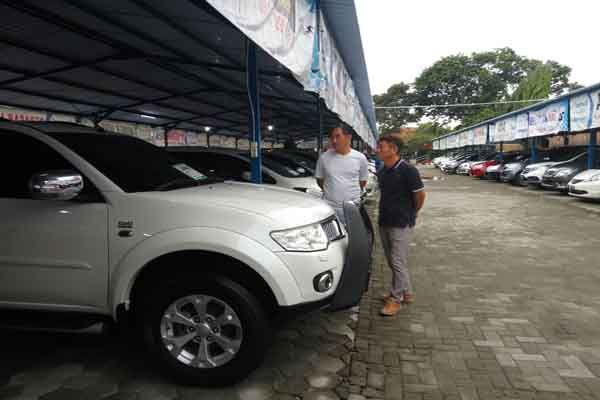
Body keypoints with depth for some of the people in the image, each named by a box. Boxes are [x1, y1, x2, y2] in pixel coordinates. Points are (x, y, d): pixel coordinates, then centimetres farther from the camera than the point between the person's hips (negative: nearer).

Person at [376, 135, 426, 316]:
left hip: (401, 224, -8)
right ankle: (407, 292, 30)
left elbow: (420, 195, -9)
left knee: (398, 262, -3)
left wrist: (412, 213, 4)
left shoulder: (408, 170, -15)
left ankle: (396, 298, 8)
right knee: (392, 261, 15)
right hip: (384, 222, 8)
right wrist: (386, 210, 12)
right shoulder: (382, 171, 7)